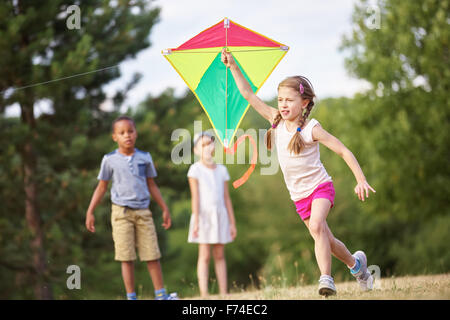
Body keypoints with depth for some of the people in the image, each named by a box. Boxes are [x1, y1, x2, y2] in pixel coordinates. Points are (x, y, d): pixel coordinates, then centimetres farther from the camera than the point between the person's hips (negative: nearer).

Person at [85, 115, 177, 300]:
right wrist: (90, 212, 3)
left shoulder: (144, 158, 8)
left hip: (143, 212, 2)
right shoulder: (110, 160, 2)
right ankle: (131, 297, 2)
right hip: (121, 212, -2)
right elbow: (101, 188, 7)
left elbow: (151, 186, 16)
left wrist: (165, 209, 16)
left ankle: (160, 295, 7)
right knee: (127, 258, -3)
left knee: (152, 255, 0)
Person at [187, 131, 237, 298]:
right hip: (204, 215, -4)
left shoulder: (221, 170, 11)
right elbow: (195, 197, -7)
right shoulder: (195, 169, -1)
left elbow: (226, 198, 12)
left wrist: (232, 222, 10)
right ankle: (204, 295, -9)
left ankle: (223, 294, 6)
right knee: (205, 256, -6)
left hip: (220, 215, 4)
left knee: (220, 255, 5)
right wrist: (196, 221, -14)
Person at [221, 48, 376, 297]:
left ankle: (326, 278, -32)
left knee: (316, 226, -31)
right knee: (326, 240, 13)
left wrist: (361, 180, -19)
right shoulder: (276, 122, -1)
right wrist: (233, 66, -5)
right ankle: (355, 263, 38)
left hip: (319, 186, -5)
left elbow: (344, 151, -12)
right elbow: (249, 95, 0)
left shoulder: (311, 129, -15)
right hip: (299, 195, 5)